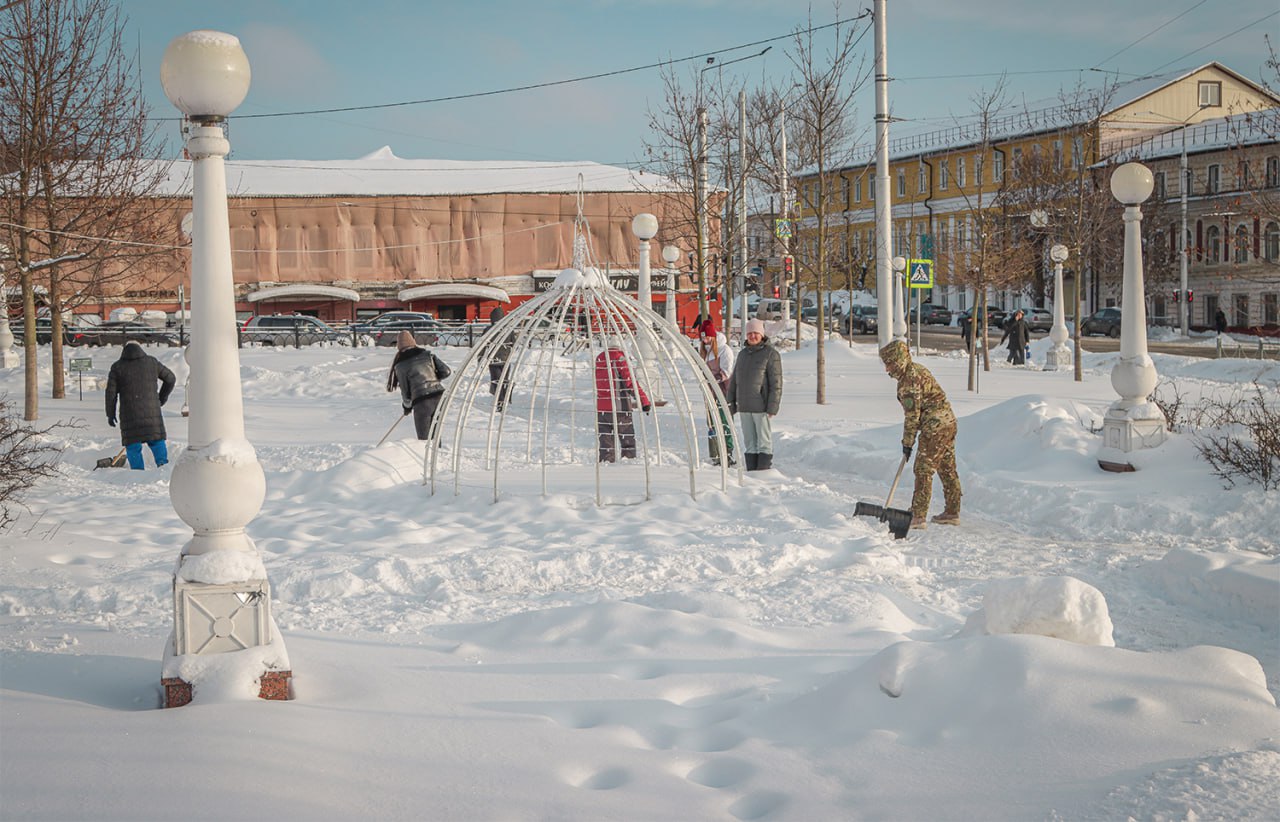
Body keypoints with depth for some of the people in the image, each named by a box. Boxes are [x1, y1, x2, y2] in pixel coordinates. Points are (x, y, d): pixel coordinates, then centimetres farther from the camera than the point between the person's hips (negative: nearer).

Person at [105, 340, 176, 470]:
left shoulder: (117, 367, 3)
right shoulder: (152, 362, 8)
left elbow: (111, 392, 2)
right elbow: (170, 378, 15)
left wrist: (110, 414, 10)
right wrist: (162, 398, 25)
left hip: (129, 413, -1)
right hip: (151, 411, 1)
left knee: (133, 445, 4)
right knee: (156, 440, 13)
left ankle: (138, 472, 0)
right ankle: (163, 462, -4)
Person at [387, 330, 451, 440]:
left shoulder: (400, 366, -1)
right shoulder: (428, 355, 7)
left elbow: (406, 392, 2)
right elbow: (446, 372, 4)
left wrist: (406, 406, 20)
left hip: (421, 401, -4)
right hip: (439, 397, 4)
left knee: (424, 439, 6)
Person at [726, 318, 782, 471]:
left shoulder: (771, 354, -5)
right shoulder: (743, 354, 15)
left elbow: (776, 383, -10)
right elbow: (734, 381, 18)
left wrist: (772, 407, -16)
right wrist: (731, 403, 12)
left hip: (762, 407, -6)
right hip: (745, 407, 6)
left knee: (764, 442, -3)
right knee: (749, 443, 9)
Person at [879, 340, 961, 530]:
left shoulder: (909, 380, -18)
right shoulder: (917, 369, 12)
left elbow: (912, 414, -17)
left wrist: (907, 442, -9)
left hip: (935, 428, -10)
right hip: (948, 423, 10)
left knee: (924, 471, -6)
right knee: (947, 470, 15)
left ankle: (918, 516, -6)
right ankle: (952, 513, 22)